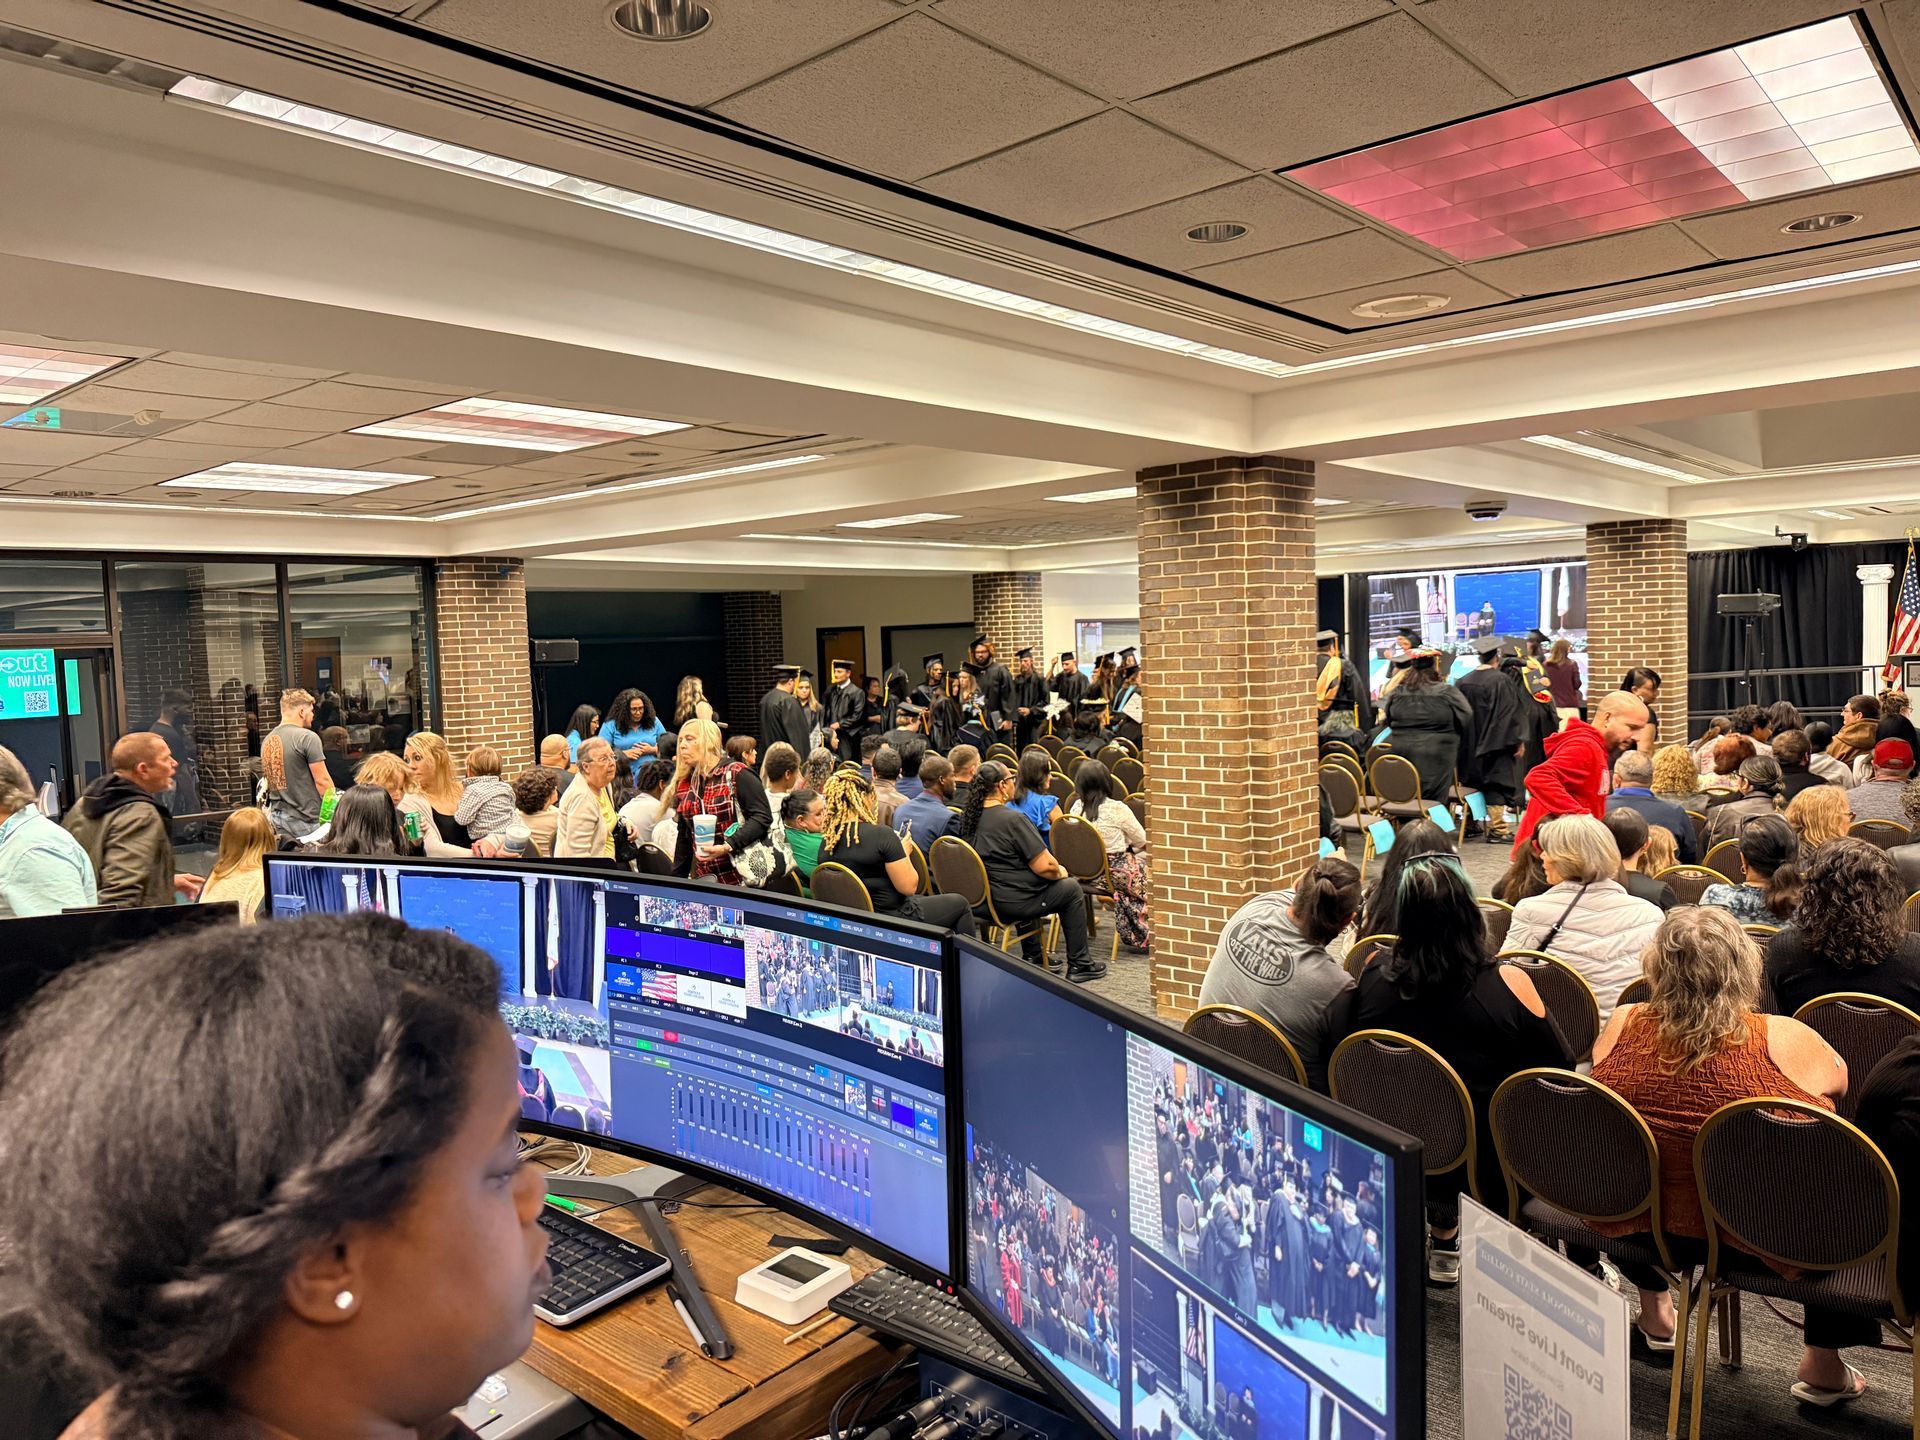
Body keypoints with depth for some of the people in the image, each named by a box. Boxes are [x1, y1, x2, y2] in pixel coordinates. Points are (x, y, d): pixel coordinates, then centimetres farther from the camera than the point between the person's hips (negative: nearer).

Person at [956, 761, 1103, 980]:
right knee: (1070, 888, 12)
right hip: (1010, 903, -8)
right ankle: (1079, 965, 19)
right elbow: (1045, 866, -22)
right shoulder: (1013, 819, -23)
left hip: (979, 900, 8)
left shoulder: (967, 817, 0)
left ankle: (1032, 956, 42)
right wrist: (1060, 871, 1)